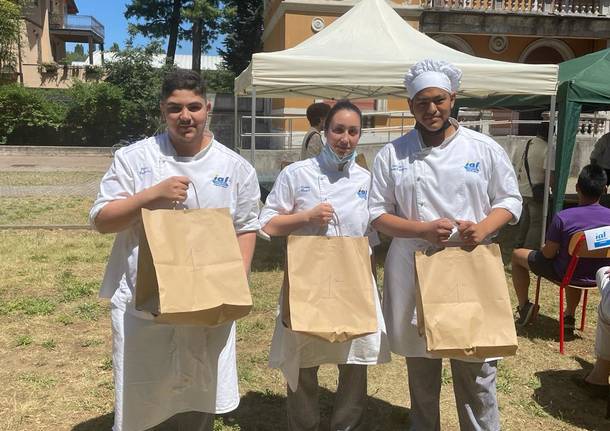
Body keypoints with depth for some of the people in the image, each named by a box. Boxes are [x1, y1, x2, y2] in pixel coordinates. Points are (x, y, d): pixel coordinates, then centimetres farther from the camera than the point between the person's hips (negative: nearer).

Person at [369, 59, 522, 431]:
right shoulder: (392, 154, 1)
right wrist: (423, 230, -15)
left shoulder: (484, 148, 1)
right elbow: (378, 213, 1)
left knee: (476, 371, 6)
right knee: (421, 371, 16)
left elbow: (510, 200, 6)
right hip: (414, 275, 1)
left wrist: (483, 229, -14)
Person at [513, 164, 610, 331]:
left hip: (565, 275, -4)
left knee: (517, 255, 16)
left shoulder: (562, 217, -26)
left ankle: (524, 307, 20)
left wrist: (545, 247, 7)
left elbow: (549, 254, -16)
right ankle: (569, 316, 40)